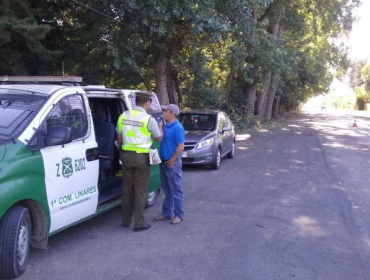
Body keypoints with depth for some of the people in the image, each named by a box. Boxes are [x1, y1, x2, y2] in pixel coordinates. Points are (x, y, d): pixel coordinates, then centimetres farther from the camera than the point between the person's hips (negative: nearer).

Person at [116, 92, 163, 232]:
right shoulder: (149, 119, -10)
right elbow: (159, 138, 4)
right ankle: (139, 223, 9)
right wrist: (160, 127, 22)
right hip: (142, 157, -4)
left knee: (127, 189, 15)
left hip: (126, 156, 5)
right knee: (140, 191, 3)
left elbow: (119, 139, 10)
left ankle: (125, 220, 24)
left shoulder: (123, 116, 3)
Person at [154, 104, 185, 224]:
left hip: (173, 164, -9)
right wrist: (163, 160, 12)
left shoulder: (177, 128, -16)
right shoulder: (166, 126, 11)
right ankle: (167, 213, 24)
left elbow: (181, 147, -20)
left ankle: (179, 215, 9)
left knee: (176, 190, 0)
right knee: (167, 190, 15)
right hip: (164, 163, 9)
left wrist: (171, 161, -16)